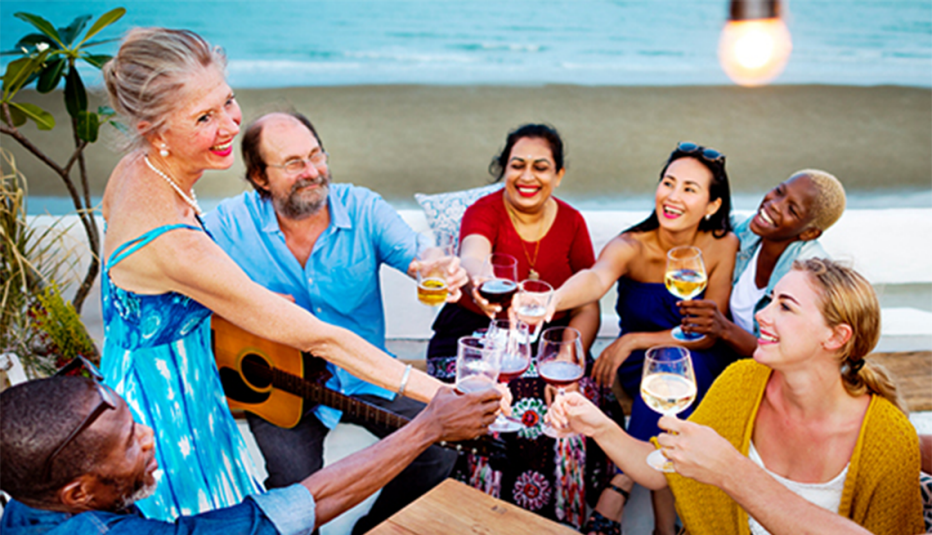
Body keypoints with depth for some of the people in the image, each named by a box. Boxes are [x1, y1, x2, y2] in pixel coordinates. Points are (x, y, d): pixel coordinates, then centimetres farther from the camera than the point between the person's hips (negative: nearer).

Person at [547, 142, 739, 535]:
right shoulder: (632, 247, -15)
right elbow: (598, 277, -40)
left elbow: (708, 335, -12)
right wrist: (553, 299, -63)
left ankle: (619, 486, -27)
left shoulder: (723, 246, -11)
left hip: (703, 370, 0)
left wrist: (634, 341, -23)